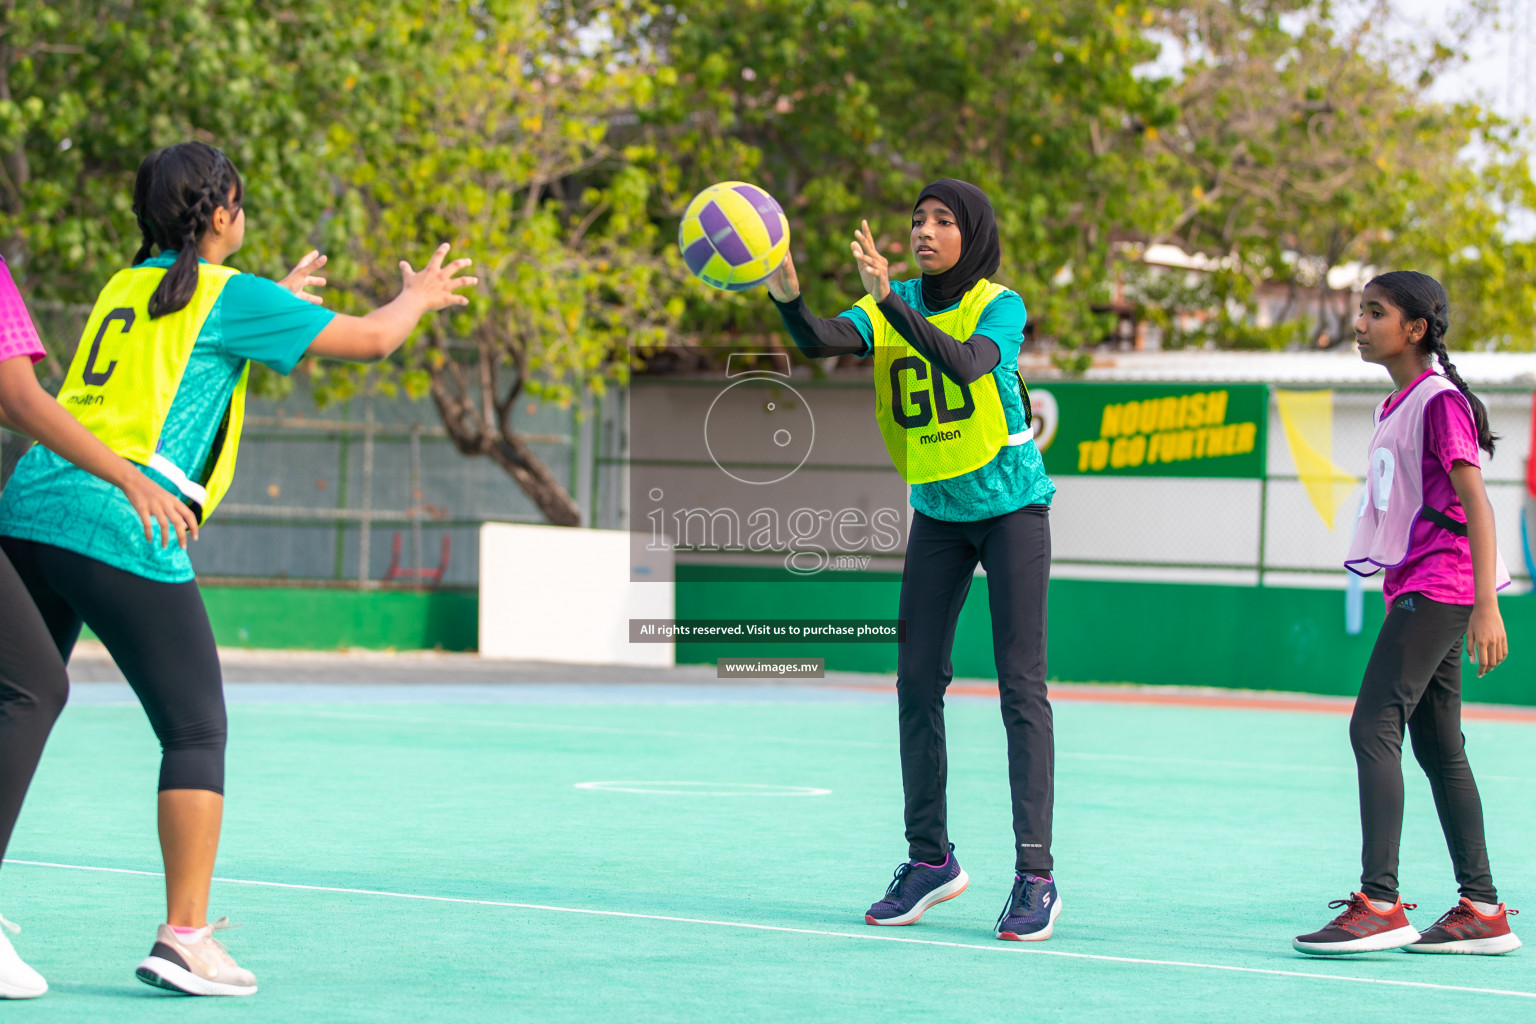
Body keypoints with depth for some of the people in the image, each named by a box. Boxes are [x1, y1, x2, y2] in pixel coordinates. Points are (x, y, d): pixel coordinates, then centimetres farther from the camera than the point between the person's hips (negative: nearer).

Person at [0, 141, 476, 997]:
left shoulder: (126, 288, 21)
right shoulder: (227, 295, 1)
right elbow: (372, 339, 6)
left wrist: (274, 301, 51)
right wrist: (417, 297, 26)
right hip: (122, 526, -7)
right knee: (197, 730, 0)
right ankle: (185, 937, -5)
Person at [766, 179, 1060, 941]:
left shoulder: (999, 307, -15)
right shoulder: (895, 305, -3)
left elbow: (966, 363, -37)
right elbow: (820, 342, -22)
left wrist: (891, 300, -47)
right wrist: (786, 295, -42)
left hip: (1010, 506, -5)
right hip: (937, 512, 5)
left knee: (1021, 685, -9)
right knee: (917, 680, 3)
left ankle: (1035, 877, -9)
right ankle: (930, 857, 16)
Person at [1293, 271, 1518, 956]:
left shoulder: (1441, 401, -11)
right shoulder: (1394, 408, 17)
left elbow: (1476, 505, -16)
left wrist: (1485, 605, -22)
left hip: (1439, 589, -10)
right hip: (1415, 591, 10)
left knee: (1374, 726, -16)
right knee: (1439, 749, 9)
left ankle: (1380, 904, -19)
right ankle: (1482, 912, 12)